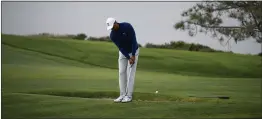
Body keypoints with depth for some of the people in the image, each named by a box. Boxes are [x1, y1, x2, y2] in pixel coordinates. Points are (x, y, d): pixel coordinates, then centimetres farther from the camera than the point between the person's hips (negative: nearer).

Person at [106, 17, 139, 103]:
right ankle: (123, 95, 1)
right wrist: (128, 58, -23)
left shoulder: (127, 26, -28)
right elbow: (120, 47, -16)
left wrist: (133, 56, -26)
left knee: (130, 73, -9)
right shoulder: (112, 35, -17)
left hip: (133, 51, -4)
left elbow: (134, 40, -25)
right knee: (122, 73, -2)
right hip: (123, 53, 4)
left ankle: (129, 96, -7)